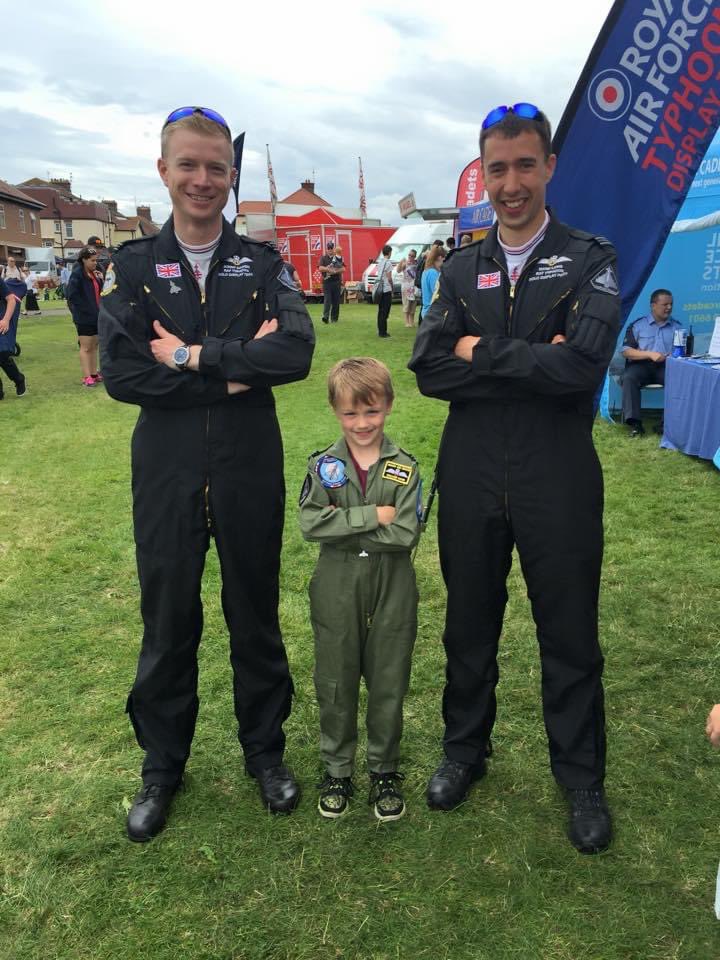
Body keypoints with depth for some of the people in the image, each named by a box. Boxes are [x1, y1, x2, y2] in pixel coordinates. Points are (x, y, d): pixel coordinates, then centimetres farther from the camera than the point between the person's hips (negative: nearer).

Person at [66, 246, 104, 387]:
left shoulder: (94, 273, 10)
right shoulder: (77, 274, -13)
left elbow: (100, 292, 13)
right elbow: (71, 295, -19)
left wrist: (101, 280, -2)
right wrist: (81, 311, -16)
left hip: (96, 316, 7)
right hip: (84, 317, -7)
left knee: (94, 346, 13)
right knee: (85, 347, -2)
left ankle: (94, 373, 22)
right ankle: (86, 377, 1)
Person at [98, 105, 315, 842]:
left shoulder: (262, 264, 2)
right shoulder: (132, 266, 2)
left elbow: (297, 352, -15)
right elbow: (120, 373, -11)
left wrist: (194, 355, -17)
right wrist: (236, 371, -15)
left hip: (250, 465, 0)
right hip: (166, 469, 0)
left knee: (255, 614, 13)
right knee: (167, 621, 12)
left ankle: (265, 749, 34)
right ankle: (161, 765, 34)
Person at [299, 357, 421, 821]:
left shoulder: (404, 469, -5)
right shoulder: (323, 466, -2)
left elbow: (405, 535, -16)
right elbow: (310, 524, -16)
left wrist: (343, 526, -16)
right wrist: (372, 516, -20)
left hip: (392, 595, 0)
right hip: (337, 595, 1)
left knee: (389, 685, 12)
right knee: (335, 685, 13)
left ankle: (385, 770, 33)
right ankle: (337, 769, 33)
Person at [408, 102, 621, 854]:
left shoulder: (589, 261, -3)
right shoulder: (460, 271, 7)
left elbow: (581, 367, -20)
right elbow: (429, 369, -9)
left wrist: (482, 352, -13)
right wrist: (533, 363, -16)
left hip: (557, 480, -2)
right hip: (471, 479, 3)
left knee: (570, 635, 11)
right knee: (469, 626, 16)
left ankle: (581, 778, 33)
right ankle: (464, 749, 39)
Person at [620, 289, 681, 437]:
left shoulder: (677, 327, 17)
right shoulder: (637, 325, 7)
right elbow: (626, 351, -2)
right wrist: (649, 354, -14)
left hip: (666, 367, 2)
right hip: (641, 365, -1)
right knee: (629, 378, -35)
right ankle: (635, 423, -35)